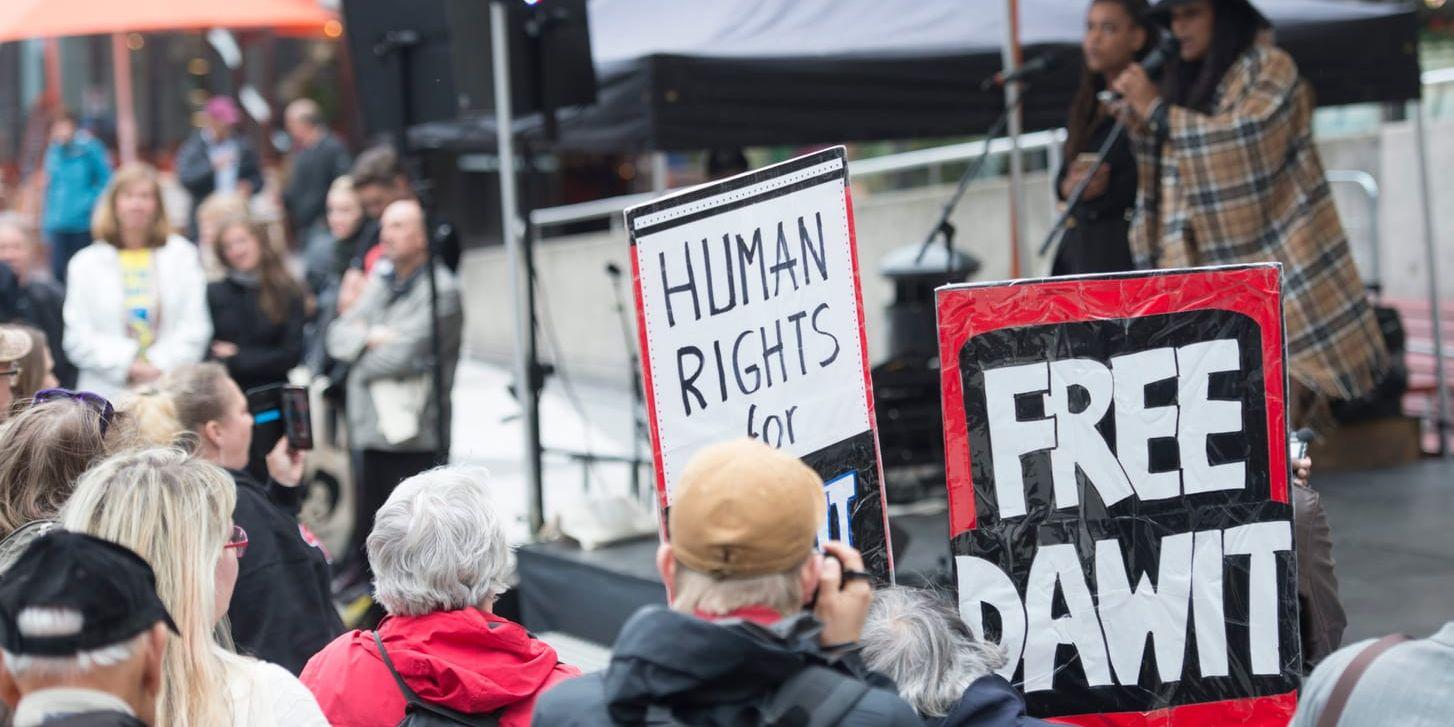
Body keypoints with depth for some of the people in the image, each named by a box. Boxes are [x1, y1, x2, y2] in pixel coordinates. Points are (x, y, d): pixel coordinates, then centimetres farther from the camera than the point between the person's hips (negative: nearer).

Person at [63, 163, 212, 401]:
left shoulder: (182, 254, 10)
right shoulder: (86, 262, 9)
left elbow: (195, 328, 3)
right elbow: (78, 339, 2)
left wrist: (161, 366, -11)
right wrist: (128, 366, -11)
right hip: (107, 395, 0)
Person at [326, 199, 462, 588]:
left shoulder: (440, 290, -10)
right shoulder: (381, 282, 16)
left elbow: (403, 354, -18)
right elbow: (338, 335, 11)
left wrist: (361, 358, 1)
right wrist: (371, 336, -9)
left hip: (413, 436, -7)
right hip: (370, 429, 7)